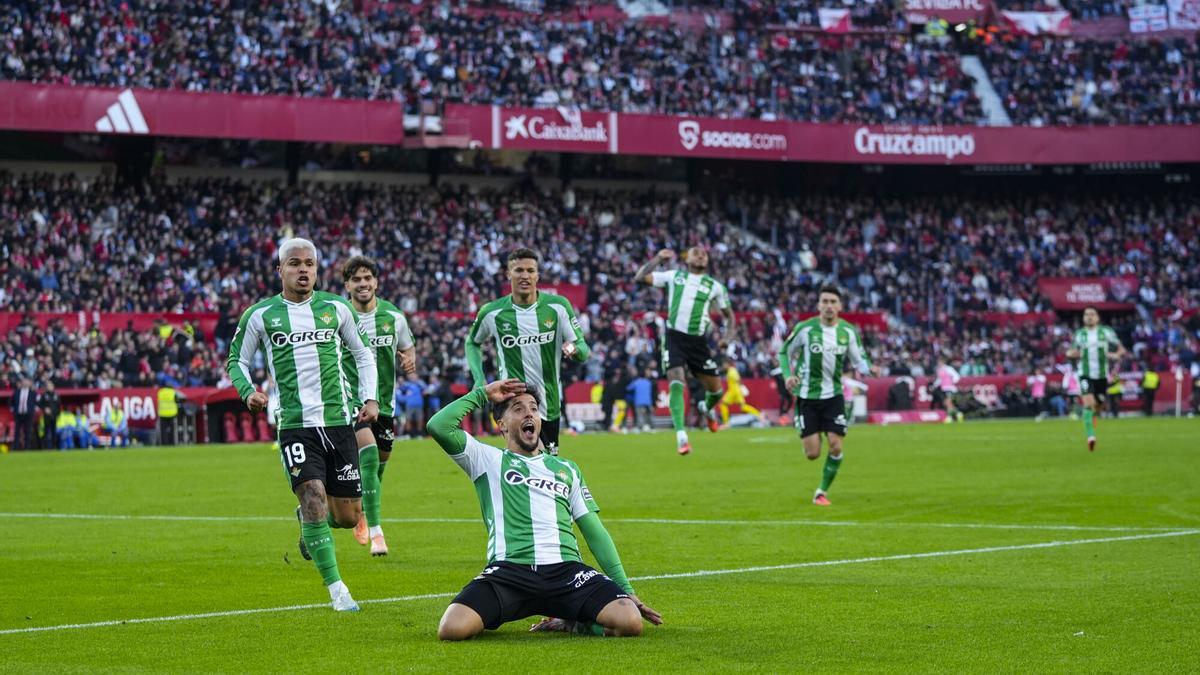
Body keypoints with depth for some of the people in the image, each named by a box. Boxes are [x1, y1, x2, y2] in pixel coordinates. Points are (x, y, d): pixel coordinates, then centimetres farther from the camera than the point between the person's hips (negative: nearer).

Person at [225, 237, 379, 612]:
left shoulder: (336, 308, 7)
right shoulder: (260, 315, 2)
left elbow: (363, 353, 19)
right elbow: (236, 361, 13)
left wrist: (370, 397, 7)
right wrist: (248, 391, -7)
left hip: (338, 422, 3)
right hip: (294, 426, -2)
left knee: (348, 517, 4)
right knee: (314, 498, -19)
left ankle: (309, 522, 40)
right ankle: (336, 589, -10)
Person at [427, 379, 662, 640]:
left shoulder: (566, 469, 27)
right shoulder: (489, 460, 16)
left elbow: (595, 532, 24)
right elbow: (439, 427, 0)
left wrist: (626, 590, 15)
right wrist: (481, 394, 11)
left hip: (565, 570, 3)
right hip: (508, 570, -2)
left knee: (630, 621, -24)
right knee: (452, 629, -30)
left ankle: (569, 623, 6)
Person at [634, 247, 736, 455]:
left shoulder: (714, 286, 10)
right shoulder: (674, 276, 8)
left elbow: (728, 314, 17)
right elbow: (639, 277, 5)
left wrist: (727, 337, 1)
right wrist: (658, 258, -1)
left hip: (698, 341, 2)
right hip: (674, 337, -2)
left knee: (715, 388, 6)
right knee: (676, 384, -18)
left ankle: (707, 409, 43)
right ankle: (681, 436, -19)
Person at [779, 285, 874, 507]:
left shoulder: (849, 331, -3)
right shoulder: (805, 328, -10)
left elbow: (858, 359, 6)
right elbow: (784, 353, 3)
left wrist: (868, 369, -17)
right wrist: (788, 375, -13)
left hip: (833, 395, 2)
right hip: (807, 395, -2)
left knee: (836, 447, -9)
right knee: (812, 454, -4)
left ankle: (822, 492, 10)